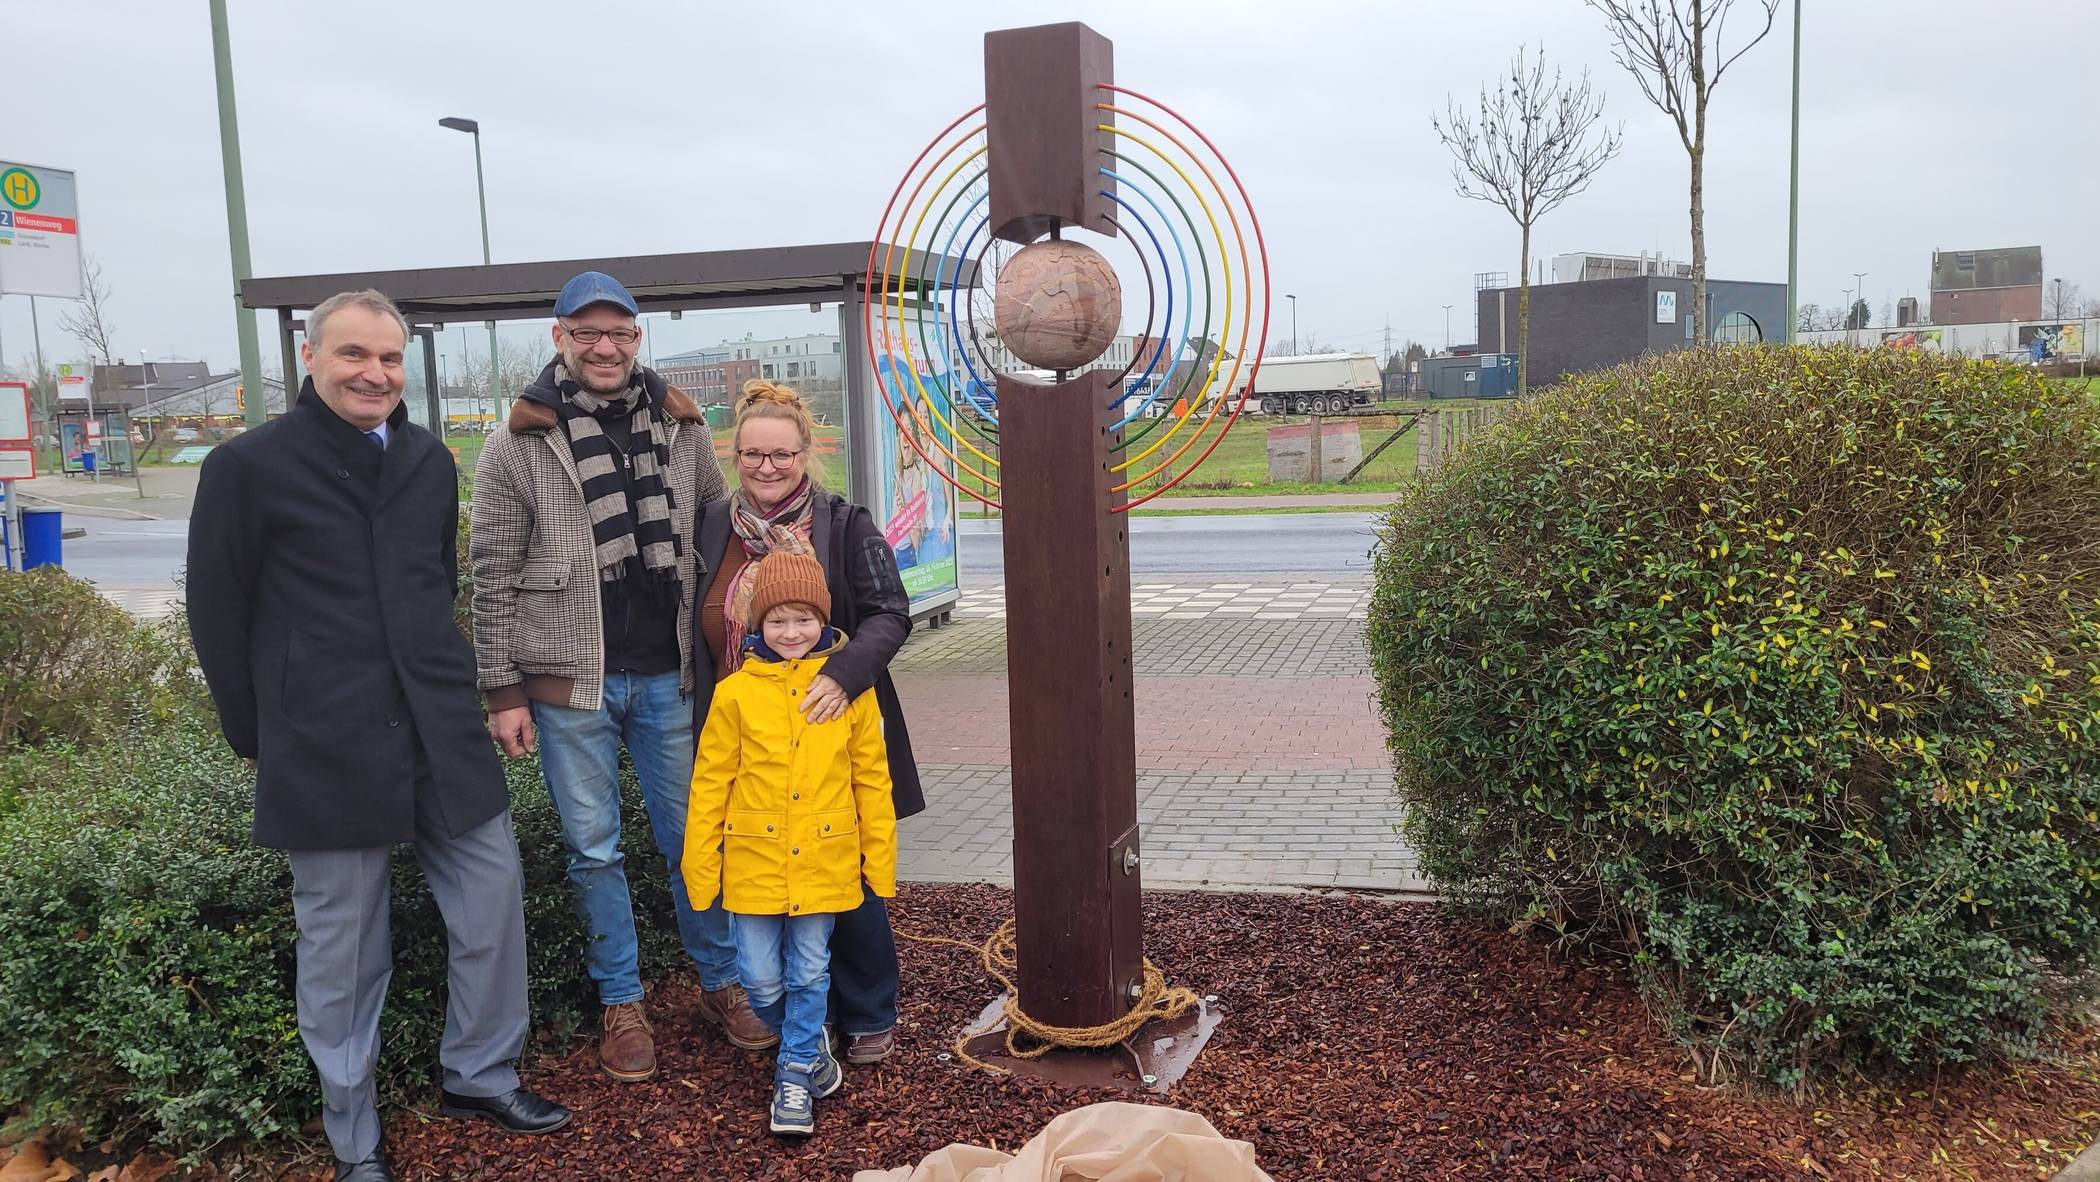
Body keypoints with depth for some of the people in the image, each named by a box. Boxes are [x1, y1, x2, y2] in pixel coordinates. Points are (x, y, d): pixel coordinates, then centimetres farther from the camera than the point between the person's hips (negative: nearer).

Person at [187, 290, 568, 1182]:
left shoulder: (429, 460, 9)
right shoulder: (248, 466, -5)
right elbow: (218, 612, -1)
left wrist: (445, 689, 14)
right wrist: (259, 738, 1)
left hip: (441, 737, 5)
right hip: (325, 754, -4)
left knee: (492, 904, 9)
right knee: (343, 951, 6)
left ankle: (479, 1075, 31)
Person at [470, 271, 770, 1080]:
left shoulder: (680, 427, 4)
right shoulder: (520, 444, -4)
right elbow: (494, 578, -2)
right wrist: (504, 692, -5)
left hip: (668, 675, 2)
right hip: (569, 680, -2)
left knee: (691, 835, 11)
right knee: (593, 848, 9)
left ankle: (720, 983, 26)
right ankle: (620, 1003, 23)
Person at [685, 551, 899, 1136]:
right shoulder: (736, 693, -4)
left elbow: (872, 778, 4)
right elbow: (710, 782, 2)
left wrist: (880, 856, 5)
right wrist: (700, 864, 2)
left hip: (824, 862, 0)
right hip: (756, 861, 1)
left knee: (809, 974, 8)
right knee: (761, 979, 6)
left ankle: (795, 1074, 26)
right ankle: (807, 1042, 35)